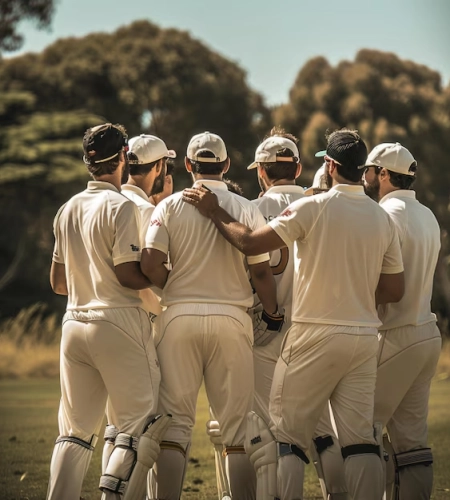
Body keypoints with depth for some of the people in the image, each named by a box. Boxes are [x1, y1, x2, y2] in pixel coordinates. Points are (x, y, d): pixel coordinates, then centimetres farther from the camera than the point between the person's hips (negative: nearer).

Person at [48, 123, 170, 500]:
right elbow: (128, 274, -14)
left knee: (75, 429, 9)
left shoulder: (67, 210, 13)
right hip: (118, 323, -7)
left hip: (75, 324, 7)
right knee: (136, 425, -3)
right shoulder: (121, 207, -8)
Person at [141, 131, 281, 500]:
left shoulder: (170, 206, 2)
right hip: (232, 317, 0)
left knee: (176, 420, 3)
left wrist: (173, 287, 11)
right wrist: (274, 314, 12)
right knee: (237, 423, 4)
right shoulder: (247, 209, 3)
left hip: (180, 316, 0)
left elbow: (150, 265, -8)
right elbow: (261, 271, -1)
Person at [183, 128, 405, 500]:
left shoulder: (313, 208, -9)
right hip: (365, 336, 4)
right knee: (360, 438, 5)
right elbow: (394, 291, 9)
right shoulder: (383, 219, 6)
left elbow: (250, 243, -10)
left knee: (289, 434, 2)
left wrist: (214, 212, 3)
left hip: (315, 334, -4)